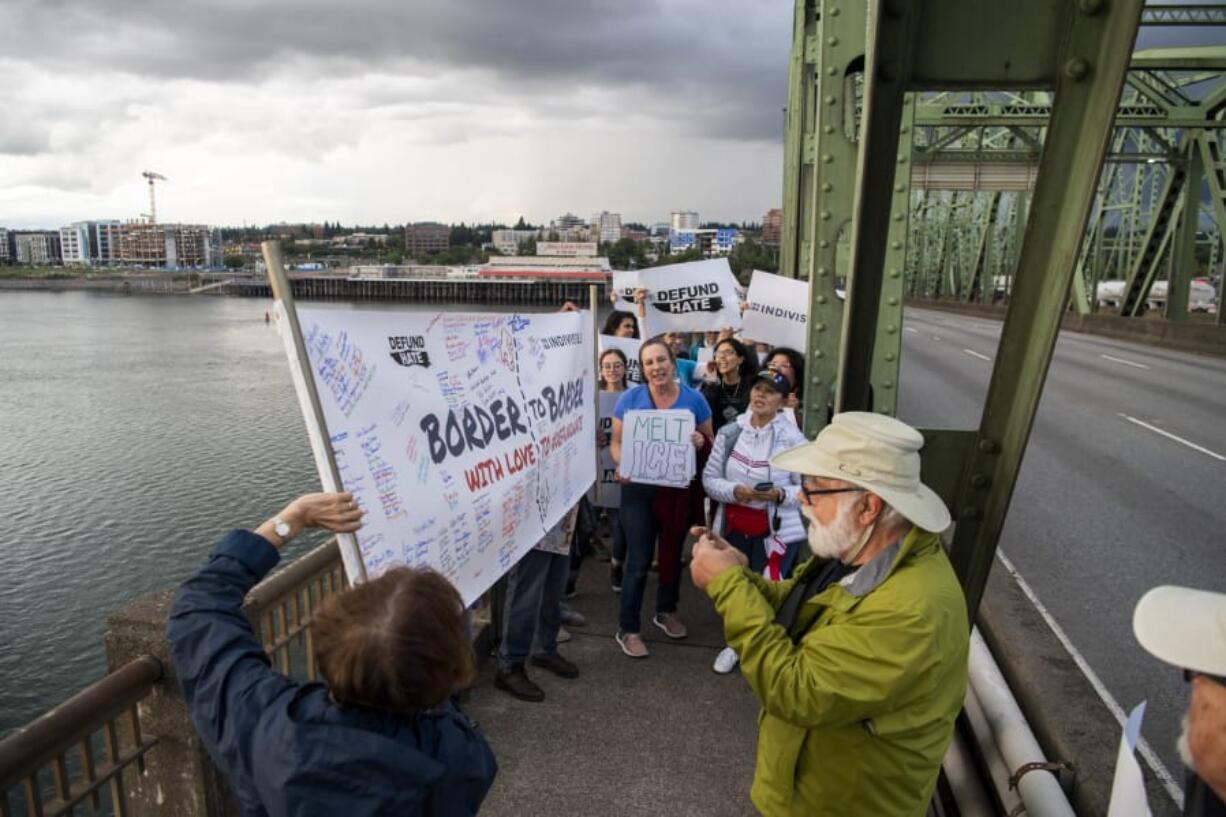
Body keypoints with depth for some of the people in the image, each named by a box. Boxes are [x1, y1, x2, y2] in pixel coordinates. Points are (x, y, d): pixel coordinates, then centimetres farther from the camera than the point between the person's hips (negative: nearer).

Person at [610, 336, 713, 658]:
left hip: (679, 489, 3)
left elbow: (710, 442, 4)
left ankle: (666, 611, 41)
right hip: (639, 489, -2)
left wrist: (700, 442, -19)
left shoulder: (694, 399, -4)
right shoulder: (630, 398, -8)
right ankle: (627, 629, 15)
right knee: (638, 561, -1)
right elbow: (617, 442, -2)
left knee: (673, 553, 19)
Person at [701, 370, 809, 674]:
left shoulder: (793, 438, -11)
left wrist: (780, 495, -25)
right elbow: (709, 478, 0)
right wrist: (734, 491, -19)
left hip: (776, 530, -3)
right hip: (734, 526, 4)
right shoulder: (729, 433, -2)